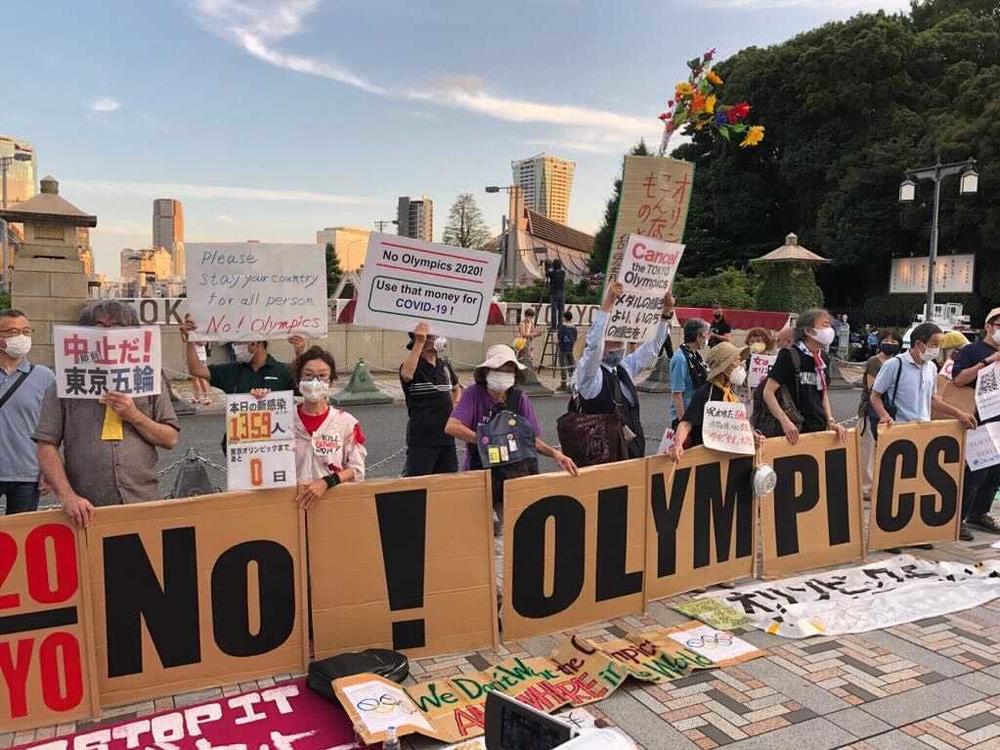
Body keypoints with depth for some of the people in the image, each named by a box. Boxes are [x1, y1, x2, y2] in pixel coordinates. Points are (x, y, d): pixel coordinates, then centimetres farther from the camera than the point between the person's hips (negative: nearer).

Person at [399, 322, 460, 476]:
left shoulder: (444, 365, 12)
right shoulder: (414, 365, -9)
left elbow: (456, 389, 29)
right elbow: (406, 373, -36)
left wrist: (454, 406, 9)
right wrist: (419, 343, -31)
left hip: (446, 434, 7)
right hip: (422, 438, -7)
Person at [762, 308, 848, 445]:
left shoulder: (823, 358, 10)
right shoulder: (789, 355, -11)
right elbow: (768, 392, -14)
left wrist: (830, 421, 7)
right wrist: (784, 421, -25)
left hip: (819, 429, 7)